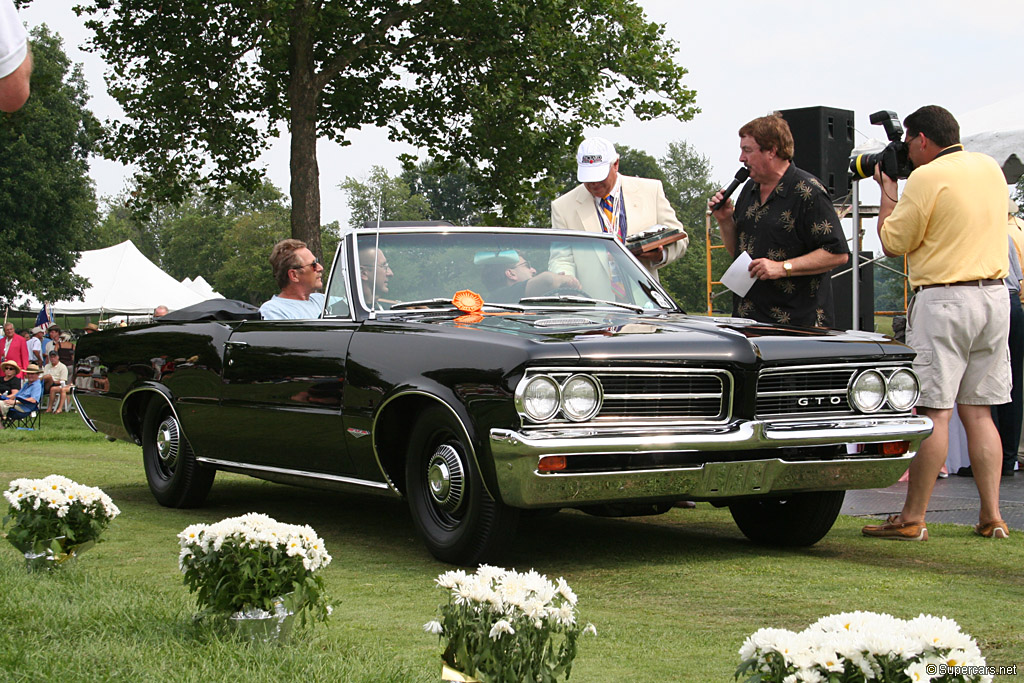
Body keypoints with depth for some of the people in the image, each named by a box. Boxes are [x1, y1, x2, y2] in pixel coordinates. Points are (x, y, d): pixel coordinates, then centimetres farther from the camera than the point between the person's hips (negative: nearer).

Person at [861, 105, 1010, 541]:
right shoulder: (990, 168, 12)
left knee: (933, 411, -6)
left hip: (944, 299, -7)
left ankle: (912, 518, -2)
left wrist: (888, 190, 9)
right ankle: (991, 516, 9)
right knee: (978, 411, 10)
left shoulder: (926, 178, -10)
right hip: (995, 294, 7)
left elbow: (893, 243, -4)